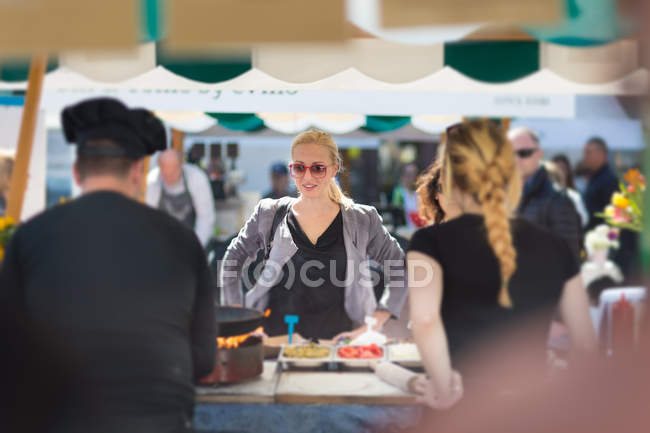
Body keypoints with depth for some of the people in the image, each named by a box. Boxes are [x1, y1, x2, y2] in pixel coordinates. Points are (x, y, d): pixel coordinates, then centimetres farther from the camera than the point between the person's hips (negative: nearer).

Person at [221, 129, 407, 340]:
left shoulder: (362, 221, 5)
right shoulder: (270, 214, 7)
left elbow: (401, 269, 10)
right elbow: (233, 258, 17)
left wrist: (375, 323, 1)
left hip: (333, 338, 0)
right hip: (275, 337, 0)